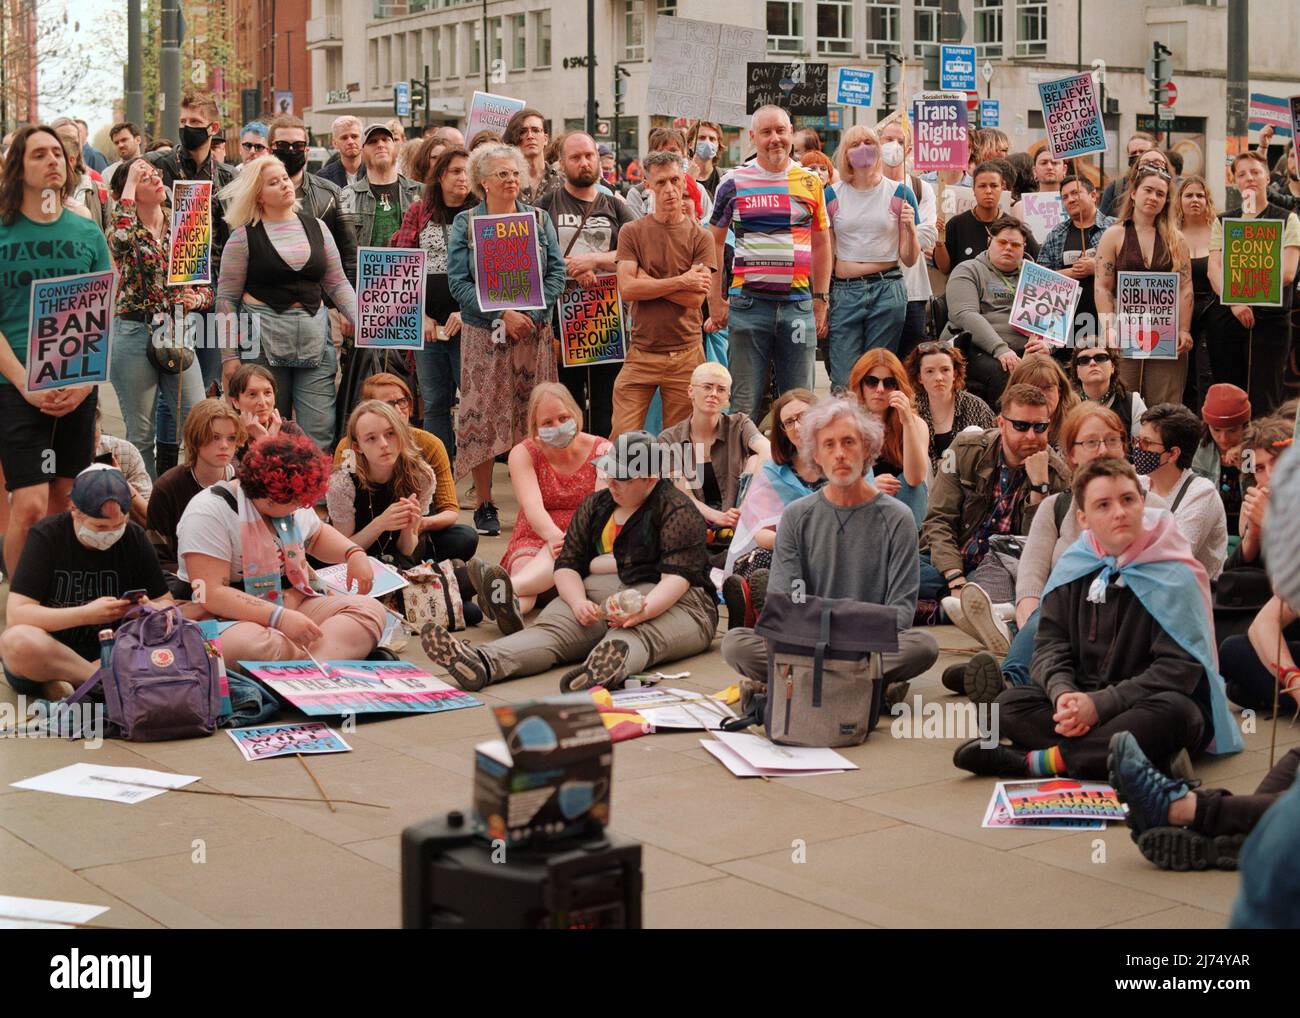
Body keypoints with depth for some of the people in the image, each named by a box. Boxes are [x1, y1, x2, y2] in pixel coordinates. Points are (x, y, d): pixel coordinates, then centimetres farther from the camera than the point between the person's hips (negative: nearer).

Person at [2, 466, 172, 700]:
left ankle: (59, 684, -21)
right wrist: (86, 615, -28)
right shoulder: (45, 537, -10)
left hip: (107, 654, 3)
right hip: (47, 652, -3)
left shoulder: (134, 538, 1)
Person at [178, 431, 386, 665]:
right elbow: (211, 593, -22)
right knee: (252, 644, -43)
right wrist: (280, 618, -31)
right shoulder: (209, 512, -15)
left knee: (369, 608, -17)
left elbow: (318, 536, 31)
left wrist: (354, 553, 9)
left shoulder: (292, 502, 9)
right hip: (231, 621, -7)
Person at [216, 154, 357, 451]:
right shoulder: (244, 236, 0)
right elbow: (226, 298, 1)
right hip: (263, 338, -3)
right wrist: (229, 355, -4)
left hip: (314, 337, 3)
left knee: (321, 433, -4)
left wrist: (359, 319, -2)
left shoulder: (316, 227, 10)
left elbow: (338, 283, 14)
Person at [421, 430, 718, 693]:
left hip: (664, 603, -5)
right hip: (598, 599, 5)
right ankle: (481, 664, -52)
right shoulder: (595, 504, 16)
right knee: (552, 627, -25)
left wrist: (641, 612, -35)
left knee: (631, 637, -39)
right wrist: (579, 602, -12)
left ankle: (604, 670, -74)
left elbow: (676, 577, -16)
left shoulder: (677, 510, -4)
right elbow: (568, 564, 10)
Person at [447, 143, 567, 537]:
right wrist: (502, 315, -15)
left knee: (535, 418, 0)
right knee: (483, 417, -2)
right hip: (483, 335, -2)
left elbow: (556, 272, 3)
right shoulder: (465, 223, 3)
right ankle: (484, 505, 6)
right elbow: (458, 282, -5)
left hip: (534, 334, 2)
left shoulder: (539, 219, 10)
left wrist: (531, 313, -11)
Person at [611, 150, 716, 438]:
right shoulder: (632, 232, 4)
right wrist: (680, 281, -10)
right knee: (622, 441, -4)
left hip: (685, 355, 0)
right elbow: (626, 289, -9)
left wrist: (647, 282, -9)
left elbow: (695, 298, -8)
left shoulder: (700, 237, 2)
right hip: (640, 353, 0)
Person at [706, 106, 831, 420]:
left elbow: (821, 243, 13)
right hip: (748, 303, -2)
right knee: (744, 403, 2)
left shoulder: (810, 182, 8)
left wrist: (822, 299, 8)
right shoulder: (734, 183, 3)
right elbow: (715, 242, 8)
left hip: (799, 304, 2)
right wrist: (716, 300, 2)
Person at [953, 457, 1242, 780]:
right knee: (1009, 704, -17)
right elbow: (1050, 644, 2)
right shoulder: (1073, 568, 4)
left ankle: (1031, 762, -33)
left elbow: (1179, 667, -17)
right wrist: (1063, 692, -22)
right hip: (1085, 696, 4)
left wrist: (1100, 704, -27)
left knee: (1171, 711, -38)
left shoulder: (1174, 576, -10)